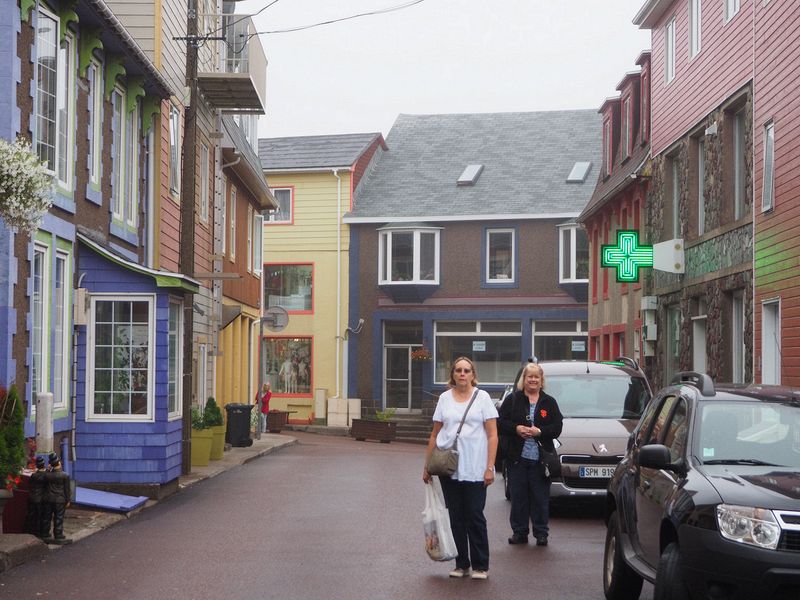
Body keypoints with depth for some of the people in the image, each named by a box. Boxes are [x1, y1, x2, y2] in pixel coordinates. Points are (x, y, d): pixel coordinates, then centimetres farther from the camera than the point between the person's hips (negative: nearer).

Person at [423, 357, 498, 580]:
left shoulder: (482, 397, 2)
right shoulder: (445, 398, 10)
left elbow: (492, 435, -2)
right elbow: (435, 435, 13)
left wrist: (490, 467, -10)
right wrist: (427, 465, 8)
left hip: (475, 469, -3)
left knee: (475, 517, -2)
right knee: (456, 518, 7)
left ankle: (480, 566, 7)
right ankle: (461, 564, 15)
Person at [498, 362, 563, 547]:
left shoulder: (549, 402, 8)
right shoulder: (513, 400, 7)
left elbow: (557, 428, 2)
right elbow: (500, 423, 3)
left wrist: (539, 431, -13)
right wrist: (516, 428, -13)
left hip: (540, 459, 0)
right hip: (517, 457, 0)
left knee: (540, 497, 1)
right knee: (518, 497, 4)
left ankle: (541, 533, 10)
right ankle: (519, 532, 14)